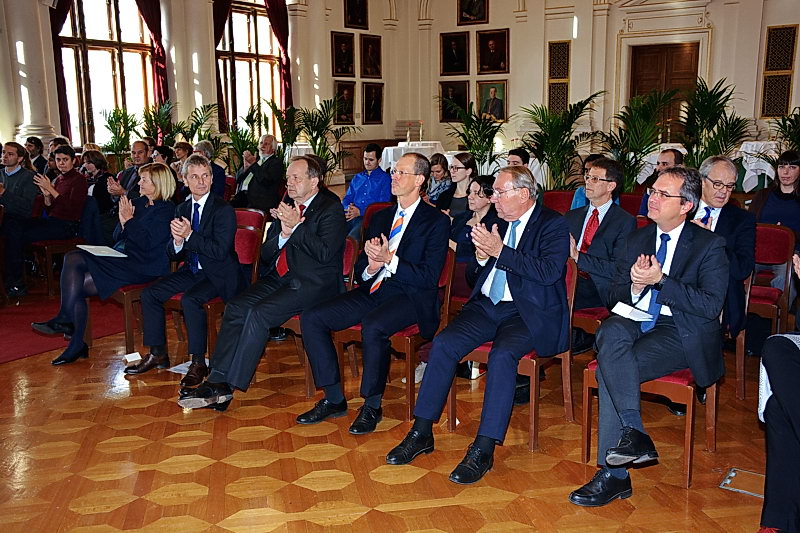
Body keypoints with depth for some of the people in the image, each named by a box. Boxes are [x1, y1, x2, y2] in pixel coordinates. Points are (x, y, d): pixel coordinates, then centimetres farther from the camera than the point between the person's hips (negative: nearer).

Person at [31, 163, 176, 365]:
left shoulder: (165, 210, -9)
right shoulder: (138, 202, 16)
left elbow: (147, 243, -17)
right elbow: (118, 237, 15)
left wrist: (129, 220, -11)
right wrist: (123, 222, -5)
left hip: (144, 266, -8)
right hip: (121, 256, 9)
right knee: (72, 258, -12)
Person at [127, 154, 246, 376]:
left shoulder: (224, 210, -14)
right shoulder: (182, 209, 8)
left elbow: (220, 251, -22)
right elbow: (174, 255, 7)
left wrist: (189, 235, -24)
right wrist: (177, 240, -16)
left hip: (218, 275, -7)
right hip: (192, 271, 7)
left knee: (190, 299, -31)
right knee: (149, 294, -4)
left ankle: (198, 361, -16)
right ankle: (158, 354, 9)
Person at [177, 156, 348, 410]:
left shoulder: (331, 208, -2)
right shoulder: (286, 207, 17)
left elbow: (325, 253, -16)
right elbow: (266, 254, 13)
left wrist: (296, 226, -15)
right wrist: (284, 233, -6)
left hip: (312, 283, -7)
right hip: (279, 278, 7)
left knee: (259, 313, -26)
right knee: (235, 307, -15)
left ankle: (228, 386, -20)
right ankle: (217, 381, -18)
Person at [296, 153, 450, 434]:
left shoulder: (436, 221, -3)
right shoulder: (380, 217, 17)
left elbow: (429, 277, -12)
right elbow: (359, 270, 16)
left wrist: (389, 259, -19)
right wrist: (371, 267, -8)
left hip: (409, 297, -7)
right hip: (372, 291, 7)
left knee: (372, 327, -37)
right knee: (311, 318, -10)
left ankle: (372, 406, -15)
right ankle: (334, 399, 0)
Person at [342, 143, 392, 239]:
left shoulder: (385, 178, 7)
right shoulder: (357, 178, 26)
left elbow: (384, 205, -4)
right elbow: (347, 199, 25)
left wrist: (360, 212, -13)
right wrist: (348, 208, -1)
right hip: (350, 216, 5)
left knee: (351, 239, -34)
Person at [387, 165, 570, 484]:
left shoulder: (553, 224, -3)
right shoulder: (497, 221, 15)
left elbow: (549, 271, -20)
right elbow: (473, 274, 19)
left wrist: (499, 250, -21)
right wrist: (481, 256, -5)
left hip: (528, 312, -6)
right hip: (486, 305, 6)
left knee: (502, 355, -33)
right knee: (444, 343, -16)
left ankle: (484, 449, -25)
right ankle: (422, 432, -7)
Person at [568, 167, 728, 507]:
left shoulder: (710, 246, -1)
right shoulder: (637, 239, 14)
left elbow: (711, 306, -13)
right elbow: (614, 296, 13)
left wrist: (660, 280, -19)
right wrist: (635, 286, -11)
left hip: (682, 334, -5)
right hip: (637, 323, 5)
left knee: (610, 368, -29)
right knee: (611, 332, -33)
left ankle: (613, 474, -22)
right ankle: (634, 434, -33)